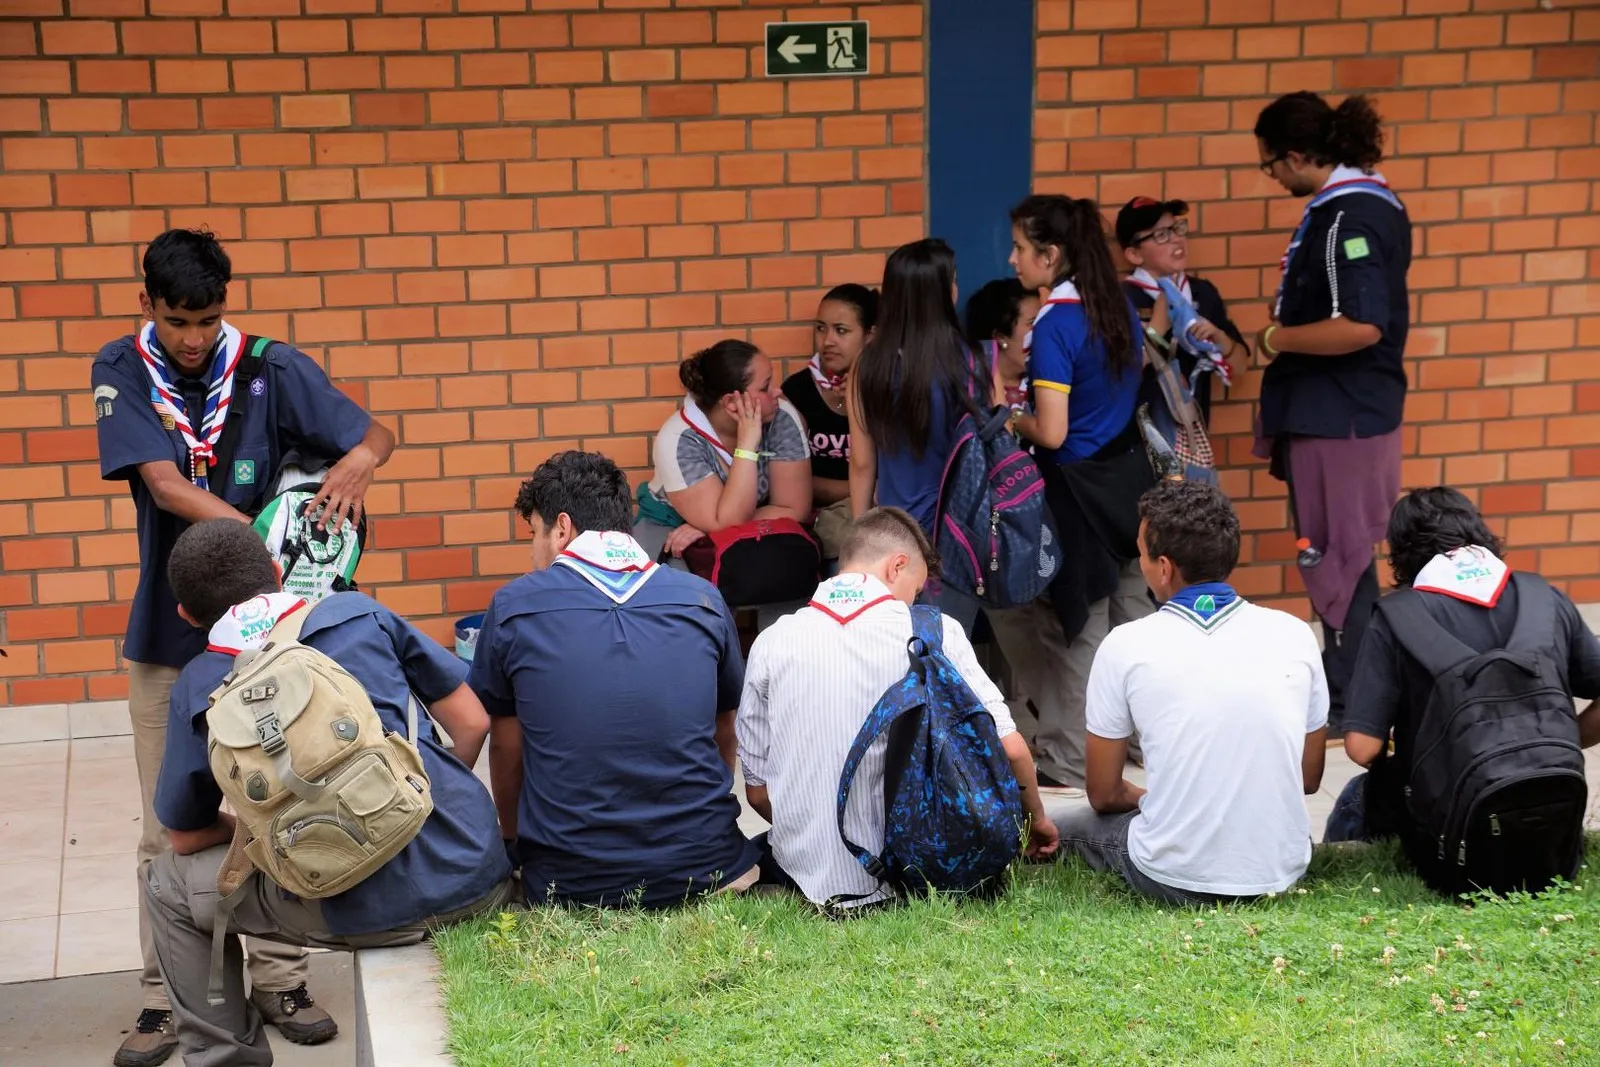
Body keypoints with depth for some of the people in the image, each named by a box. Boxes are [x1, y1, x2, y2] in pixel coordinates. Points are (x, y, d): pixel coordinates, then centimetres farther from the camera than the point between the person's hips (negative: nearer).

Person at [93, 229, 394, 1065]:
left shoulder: (272, 369, -4)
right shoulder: (122, 372, -5)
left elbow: (377, 435, -4)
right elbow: (163, 485, -17)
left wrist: (356, 462, -29)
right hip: (168, 633, 0)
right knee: (169, 831, 4)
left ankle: (279, 981, 20)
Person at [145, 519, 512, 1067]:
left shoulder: (199, 687, 6)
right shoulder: (357, 612, 9)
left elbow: (187, 837, 15)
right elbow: (472, 722, 11)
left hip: (362, 913, -2)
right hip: (478, 879, 3)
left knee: (168, 884, 20)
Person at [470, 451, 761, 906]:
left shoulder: (513, 606, -2)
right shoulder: (702, 599, 4)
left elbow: (506, 749, 8)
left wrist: (514, 842, 27)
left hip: (571, 882, -1)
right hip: (704, 867, 1)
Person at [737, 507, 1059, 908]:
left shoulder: (771, 642, -1)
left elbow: (757, 790, 4)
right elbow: (1009, 750, -5)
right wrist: (1037, 817, 15)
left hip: (808, 873, 1)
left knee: (765, 852, 34)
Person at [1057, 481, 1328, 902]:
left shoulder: (1126, 646, -8)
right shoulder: (1295, 635, 0)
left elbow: (1103, 794, 2)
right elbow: (1309, 778, 12)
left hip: (1175, 879, -4)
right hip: (1283, 870, 4)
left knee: (1069, 827, 24)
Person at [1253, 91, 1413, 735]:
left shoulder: (1345, 218, -21)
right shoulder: (1374, 202, 10)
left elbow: (1360, 326, -30)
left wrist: (1278, 337, -17)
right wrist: (1287, 328, 12)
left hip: (1335, 417, -10)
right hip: (1354, 407, 10)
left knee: (1336, 558, -1)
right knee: (1345, 556, 17)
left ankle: (1346, 706, 8)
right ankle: (1353, 687, 26)